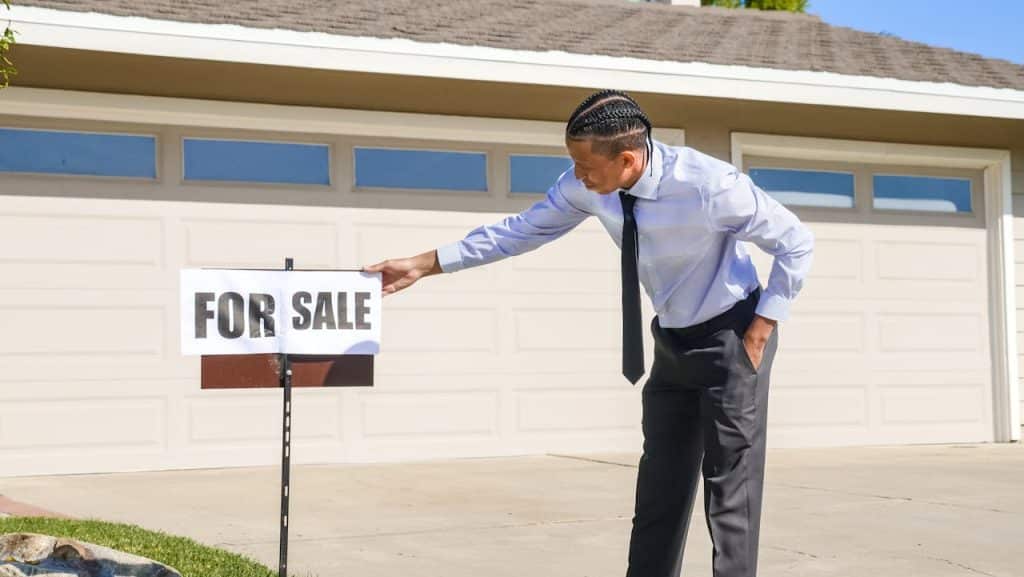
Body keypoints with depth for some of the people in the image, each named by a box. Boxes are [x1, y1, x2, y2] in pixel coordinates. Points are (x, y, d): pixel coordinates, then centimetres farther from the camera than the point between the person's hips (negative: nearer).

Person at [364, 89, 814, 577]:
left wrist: (759, 334, -17)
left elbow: (796, 244, -18)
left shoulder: (709, 185, -29)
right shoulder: (586, 185, -14)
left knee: (730, 482, -6)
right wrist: (424, 264, -4)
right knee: (659, 485, 10)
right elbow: (523, 230, -2)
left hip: (730, 339, -6)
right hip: (673, 340, 6)